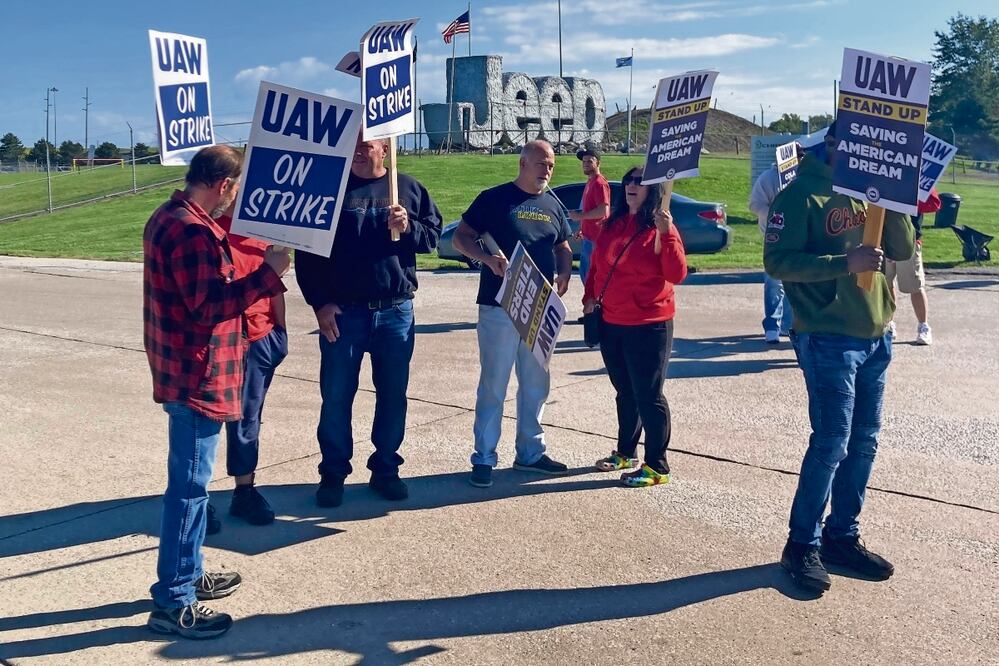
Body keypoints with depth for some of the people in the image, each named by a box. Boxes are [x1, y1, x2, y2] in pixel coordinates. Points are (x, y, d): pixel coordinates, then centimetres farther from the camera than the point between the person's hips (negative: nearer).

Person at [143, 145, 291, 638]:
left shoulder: (169, 217, 12)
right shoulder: (192, 231, -21)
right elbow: (210, 305, -25)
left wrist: (225, 247, 11)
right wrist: (268, 273, -21)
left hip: (184, 372, 11)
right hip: (198, 377, -11)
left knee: (189, 480, 20)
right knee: (189, 485, -3)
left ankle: (188, 575, 33)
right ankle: (172, 602, 6)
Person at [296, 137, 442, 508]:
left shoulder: (408, 188, 7)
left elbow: (433, 234, 9)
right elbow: (307, 251, 0)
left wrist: (408, 227, -13)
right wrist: (319, 303, -8)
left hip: (396, 311, 2)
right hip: (342, 312, -2)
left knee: (393, 395, 9)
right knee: (336, 395, 3)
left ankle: (385, 470, 24)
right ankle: (333, 473, 17)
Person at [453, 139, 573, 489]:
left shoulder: (553, 205, 13)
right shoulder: (495, 198, -3)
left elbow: (563, 247, 22)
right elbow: (461, 237, -2)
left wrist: (565, 273, 1)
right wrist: (487, 258, -21)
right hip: (499, 307, -5)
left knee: (536, 386, 14)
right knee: (493, 385, 0)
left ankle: (530, 452, 27)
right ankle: (484, 458, 9)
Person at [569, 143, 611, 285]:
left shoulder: (599, 183, -14)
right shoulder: (590, 182, 17)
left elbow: (603, 211, -23)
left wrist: (579, 216, -16)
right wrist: (581, 229, 18)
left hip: (595, 239, -10)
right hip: (588, 236, 10)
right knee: (584, 273, 17)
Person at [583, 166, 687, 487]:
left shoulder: (661, 228, -8)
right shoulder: (612, 224, 9)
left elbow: (677, 275, -17)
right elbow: (597, 265, 17)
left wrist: (666, 233, -24)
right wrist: (590, 297, 5)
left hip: (648, 325, -6)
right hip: (611, 323, 6)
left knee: (648, 395, -1)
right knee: (624, 392, 19)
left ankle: (657, 466, 9)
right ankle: (625, 452, 33)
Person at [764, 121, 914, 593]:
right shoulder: (800, 195, -8)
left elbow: (902, 250, 8)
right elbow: (778, 261, -16)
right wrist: (845, 263, -24)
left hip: (875, 337, 7)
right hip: (827, 338, -7)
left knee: (864, 441, 11)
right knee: (832, 442, -6)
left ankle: (842, 536, 25)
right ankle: (802, 545, 8)